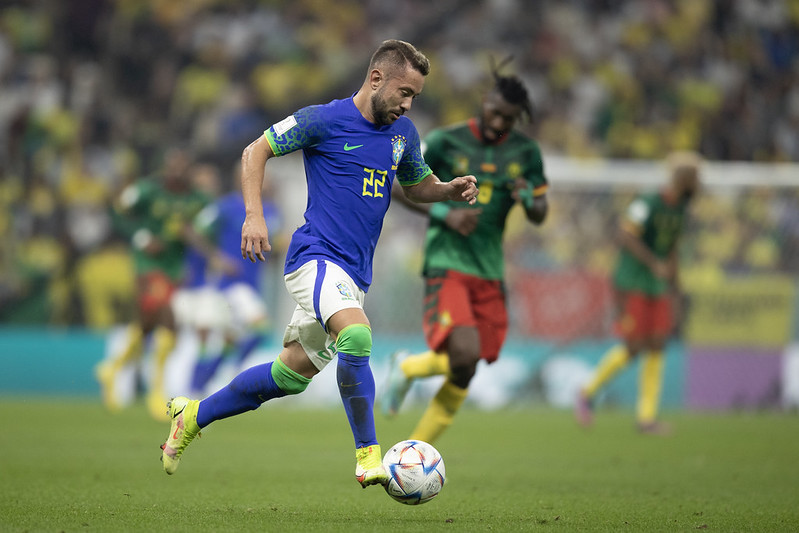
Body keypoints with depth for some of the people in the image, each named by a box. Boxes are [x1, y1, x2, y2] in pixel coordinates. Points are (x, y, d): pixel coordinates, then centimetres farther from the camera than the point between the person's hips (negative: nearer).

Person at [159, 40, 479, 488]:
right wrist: (254, 216, -12)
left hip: (354, 273, 7)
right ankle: (368, 455, -25)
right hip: (317, 255, -7)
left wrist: (452, 190, 5)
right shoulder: (325, 121, -8)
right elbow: (256, 151, 0)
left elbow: (418, 185, 27)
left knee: (291, 375, 13)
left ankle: (194, 415, 32)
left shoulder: (403, 132, 11)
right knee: (356, 335, -33)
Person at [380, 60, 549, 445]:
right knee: (463, 357, -25)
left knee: (463, 376, 3)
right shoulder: (444, 142, -5)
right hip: (447, 265, -5)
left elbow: (540, 215, 12)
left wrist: (528, 198, -12)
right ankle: (407, 368, 7)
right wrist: (445, 214, -13)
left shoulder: (525, 152, 6)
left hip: (490, 273, 5)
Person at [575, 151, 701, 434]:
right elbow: (625, 235, -24)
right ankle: (587, 394, 10)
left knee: (656, 347, 1)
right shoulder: (647, 204, -17)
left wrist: (674, 283, 20)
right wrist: (654, 263, -28)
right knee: (633, 347, -10)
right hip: (632, 285, -8)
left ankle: (647, 417, 3)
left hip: (657, 288, 8)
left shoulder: (679, 207, 9)